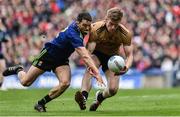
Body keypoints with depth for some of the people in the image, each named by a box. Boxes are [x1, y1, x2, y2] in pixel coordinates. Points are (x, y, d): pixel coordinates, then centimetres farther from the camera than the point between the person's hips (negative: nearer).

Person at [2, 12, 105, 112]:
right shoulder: (73, 34, -38)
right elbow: (85, 56, -46)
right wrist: (96, 72, -53)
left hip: (62, 59, 7)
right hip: (49, 54, -7)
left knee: (65, 83, -19)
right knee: (25, 82, 2)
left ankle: (41, 104, -2)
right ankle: (19, 70, 39)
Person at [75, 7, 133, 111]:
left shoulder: (126, 34, -25)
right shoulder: (96, 29, -29)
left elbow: (129, 55, -20)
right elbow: (89, 51, -30)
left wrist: (126, 67, -42)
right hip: (97, 53, -1)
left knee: (113, 89, -11)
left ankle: (100, 97, 24)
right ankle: (84, 97, -52)